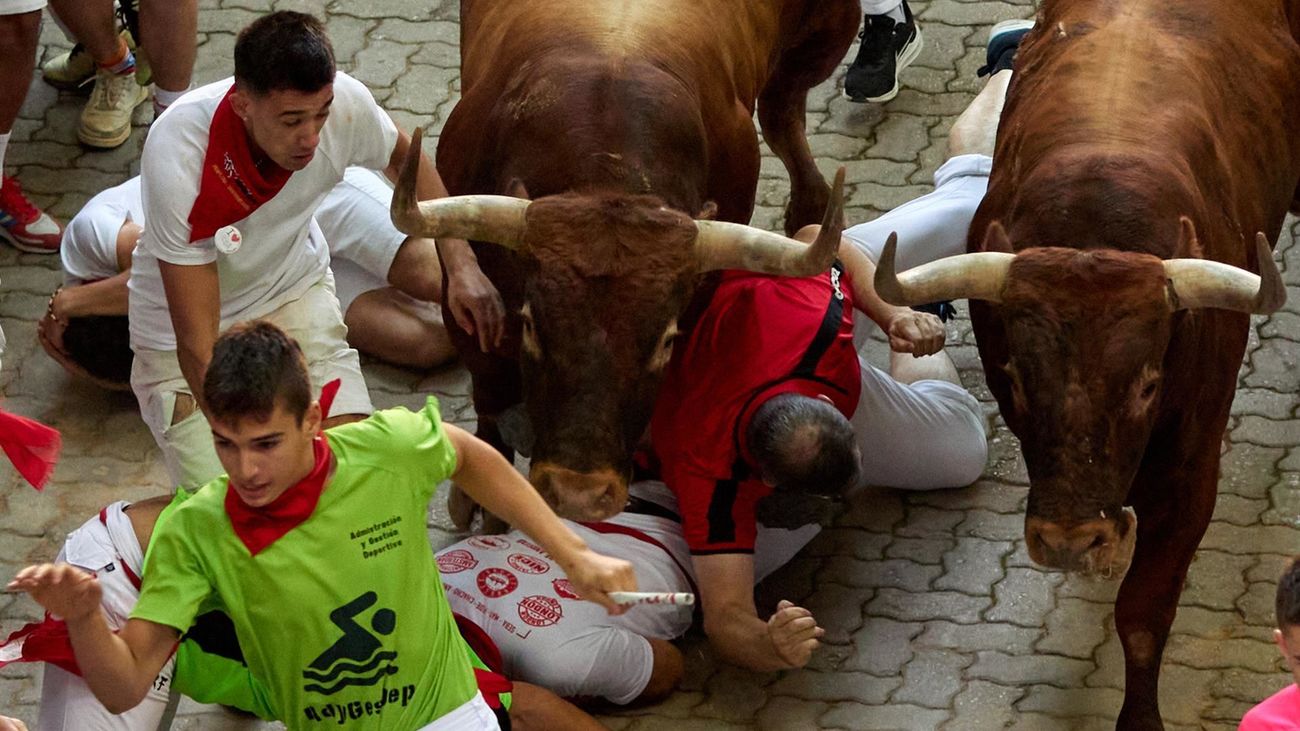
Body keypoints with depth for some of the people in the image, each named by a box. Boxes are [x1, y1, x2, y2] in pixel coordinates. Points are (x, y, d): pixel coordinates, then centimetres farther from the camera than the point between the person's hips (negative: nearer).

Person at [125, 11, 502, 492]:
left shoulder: (345, 104, -25)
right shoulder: (177, 155, -36)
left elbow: (404, 158, 3)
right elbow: (198, 345, -34)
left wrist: (461, 264, -10)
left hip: (293, 289, 3)